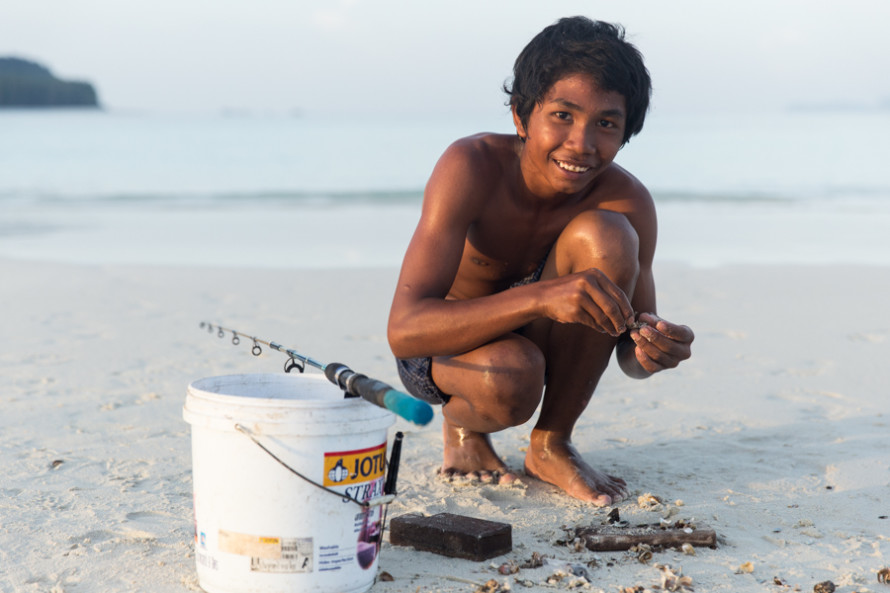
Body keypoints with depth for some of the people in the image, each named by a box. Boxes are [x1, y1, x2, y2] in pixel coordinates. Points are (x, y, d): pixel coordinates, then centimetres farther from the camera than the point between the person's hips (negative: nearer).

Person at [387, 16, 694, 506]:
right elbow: (403, 330, -38)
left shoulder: (628, 202, -20)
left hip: (536, 339, 4)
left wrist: (650, 350, -36)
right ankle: (462, 424, 2)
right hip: (443, 345, -4)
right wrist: (542, 295, -51)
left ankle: (552, 445, -8)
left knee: (604, 235, -25)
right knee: (511, 380, -39)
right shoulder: (472, 167, -30)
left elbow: (630, 354, -9)